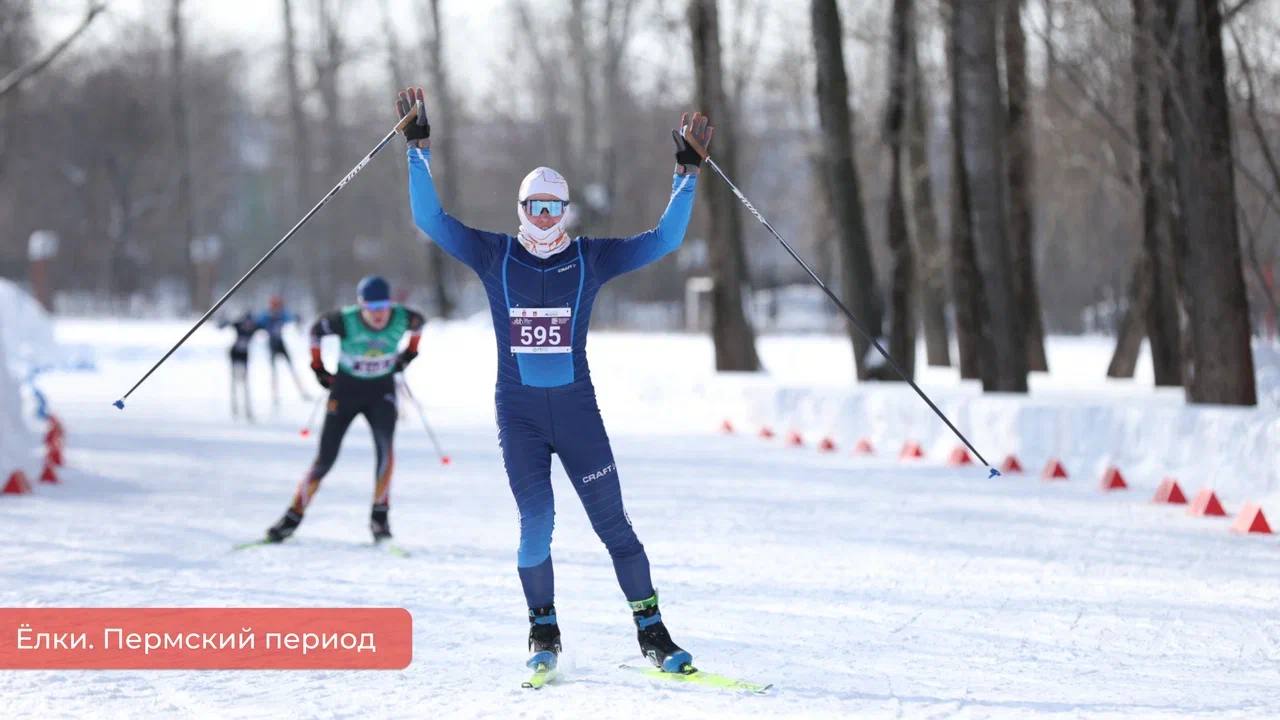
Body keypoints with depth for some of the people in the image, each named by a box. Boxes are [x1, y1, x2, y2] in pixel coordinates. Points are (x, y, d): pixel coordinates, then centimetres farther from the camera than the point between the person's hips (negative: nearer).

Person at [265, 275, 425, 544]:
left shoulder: (402, 318, -18)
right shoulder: (345, 321, -23)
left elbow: (419, 322, 8)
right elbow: (316, 330, -2)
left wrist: (409, 353, 13)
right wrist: (318, 368, 3)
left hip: (381, 391, 1)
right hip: (346, 390, -1)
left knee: (384, 444, -27)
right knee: (325, 459, -3)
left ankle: (380, 515, -19)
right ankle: (293, 517, 13)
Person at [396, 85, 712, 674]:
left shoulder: (590, 258, 3)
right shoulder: (494, 255, 3)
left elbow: (663, 240, 1)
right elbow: (431, 220, -2)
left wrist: (688, 173, -7)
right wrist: (419, 149, -10)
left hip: (577, 408, 0)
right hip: (518, 411, 0)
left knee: (611, 521, -3)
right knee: (535, 522, -8)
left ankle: (652, 631, 2)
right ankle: (543, 632, 8)